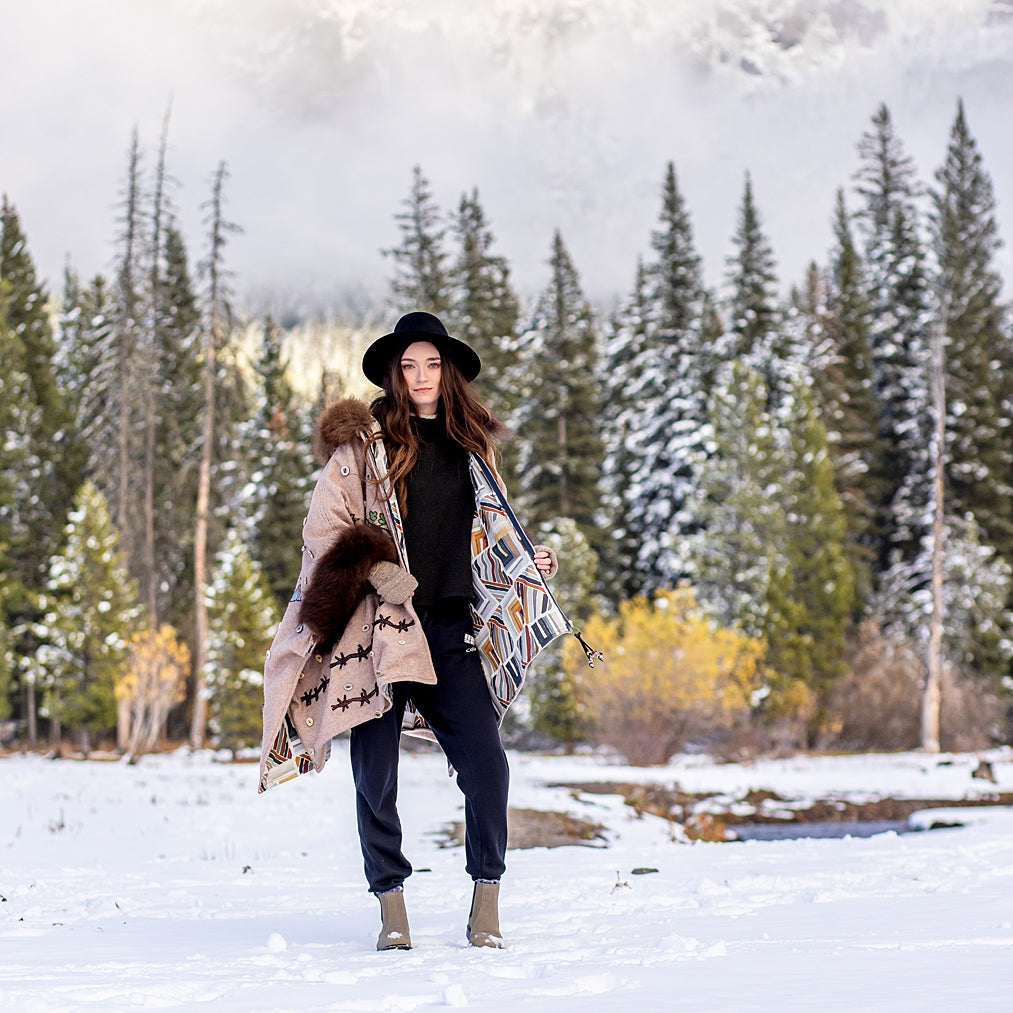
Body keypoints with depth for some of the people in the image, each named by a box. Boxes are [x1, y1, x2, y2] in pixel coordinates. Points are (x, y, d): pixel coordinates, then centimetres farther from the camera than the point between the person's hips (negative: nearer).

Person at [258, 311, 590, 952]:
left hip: (450, 630, 3)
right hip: (376, 628, -3)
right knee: (376, 774, -3)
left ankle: (487, 904, 4)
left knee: (486, 764, -9)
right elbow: (323, 532, -2)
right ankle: (392, 907, 11)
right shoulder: (362, 443, 2)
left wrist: (527, 565, 12)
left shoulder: (469, 447, 16)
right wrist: (375, 572, -16)